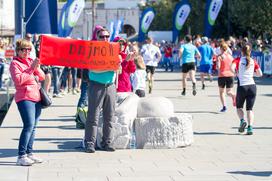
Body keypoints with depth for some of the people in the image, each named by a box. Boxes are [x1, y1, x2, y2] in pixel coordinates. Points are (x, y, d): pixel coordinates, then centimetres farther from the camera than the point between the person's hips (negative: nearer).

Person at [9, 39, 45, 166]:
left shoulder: (31, 61, 18)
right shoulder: (15, 63, -2)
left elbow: (42, 77, 14)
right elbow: (18, 80, -16)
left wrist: (37, 68, -4)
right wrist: (31, 69, -16)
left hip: (36, 97, 7)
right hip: (24, 98, -7)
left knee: (33, 127, 7)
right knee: (29, 126, -16)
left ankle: (29, 153, 13)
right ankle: (21, 156, -16)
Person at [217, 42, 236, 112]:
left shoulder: (220, 57, -6)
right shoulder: (230, 56, 8)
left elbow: (218, 67, -17)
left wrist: (218, 69, 5)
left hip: (222, 75, -3)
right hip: (230, 75, 3)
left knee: (221, 91, 15)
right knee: (229, 92, 6)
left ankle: (224, 106, 3)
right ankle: (233, 96, -30)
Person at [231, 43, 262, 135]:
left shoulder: (238, 60, 1)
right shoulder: (253, 61, 8)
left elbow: (232, 68, -19)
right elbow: (260, 74, 7)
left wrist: (237, 74, 1)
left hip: (242, 86, -2)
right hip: (252, 86, 2)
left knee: (239, 107, 17)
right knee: (249, 109, 6)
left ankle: (242, 120, -8)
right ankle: (250, 127, -12)